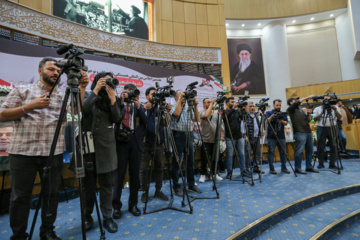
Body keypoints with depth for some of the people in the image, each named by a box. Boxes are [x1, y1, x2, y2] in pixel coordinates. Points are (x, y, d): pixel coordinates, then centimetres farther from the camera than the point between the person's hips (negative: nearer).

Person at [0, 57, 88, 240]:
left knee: (51, 194, 10)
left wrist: (82, 87, -13)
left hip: (53, 153, 2)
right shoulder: (22, 90, 8)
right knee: (20, 196, 8)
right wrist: (30, 106, -10)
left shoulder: (63, 95, 11)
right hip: (23, 151, -1)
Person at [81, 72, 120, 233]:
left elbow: (116, 119, -2)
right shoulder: (88, 96, 6)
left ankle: (107, 217, 18)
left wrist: (112, 98, -10)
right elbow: (83, 110, -15)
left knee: (106, 183, 5)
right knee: (88, 182, 9)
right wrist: (95, 91, -13)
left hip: (106, 145, 2)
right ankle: (87, 216, 27)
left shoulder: (109, 99, 11)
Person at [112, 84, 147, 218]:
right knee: (119, 174, 1)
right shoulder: (119, 104, 9)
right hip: (121, 141, -2)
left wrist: (138, 107, -7)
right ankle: (116, 206, 16)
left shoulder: (139, 106, 13)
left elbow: (145, 122, 1)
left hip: (135, 142, 2)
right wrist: (121, 102, -10)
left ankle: (133, 204, 22)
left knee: (135, 174, 7)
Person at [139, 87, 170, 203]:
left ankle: (158, 191, 23)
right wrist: (144, 109, -24)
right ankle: (144, 192, 18)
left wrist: (167, 112, -10)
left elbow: (165, 124, 2)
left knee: (159, 167, 9)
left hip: (159, 143, 3)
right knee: (144, 168, 2)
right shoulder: (142, 108, 2)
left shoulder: (159, 109, 10)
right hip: (146, 144, -3)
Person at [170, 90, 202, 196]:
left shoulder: (188, 108, 15)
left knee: (190, 161, 12)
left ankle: (191, 185, 26)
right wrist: (179, 98, -15)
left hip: (189, 135, 6)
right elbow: (176, 113, -23)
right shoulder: (173, 107, 0)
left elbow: (196, 118, 7)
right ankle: (176, 187, 15)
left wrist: (195, 106, -2)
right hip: (178, 136, -5)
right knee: (176, 162, 1)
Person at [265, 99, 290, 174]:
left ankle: (284, 167, 21)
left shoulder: (283, 113, 13)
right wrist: (272, 115, -24)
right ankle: (271, 168, 6)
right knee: (271, 152, -1)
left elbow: (286, 123, 3)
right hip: (271, 136, -3)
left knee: (283, 152, 8)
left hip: (281, 136, 3)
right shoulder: (269, 113, 5)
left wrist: (281, 121, -18)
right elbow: (267, 121, -10)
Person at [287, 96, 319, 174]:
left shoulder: (301, 110, 23)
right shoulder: (290, 110, 2)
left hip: (308, 132, 8)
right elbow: (297, 102, -15)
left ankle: (309, 167, 19)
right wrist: (308, 97, -8)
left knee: (310, 150, 9)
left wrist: (309, 113, 2)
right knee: (299, 151, -6)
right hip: (300, 133, -7)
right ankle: (297, 168, 3)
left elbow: (308, 120, 20)